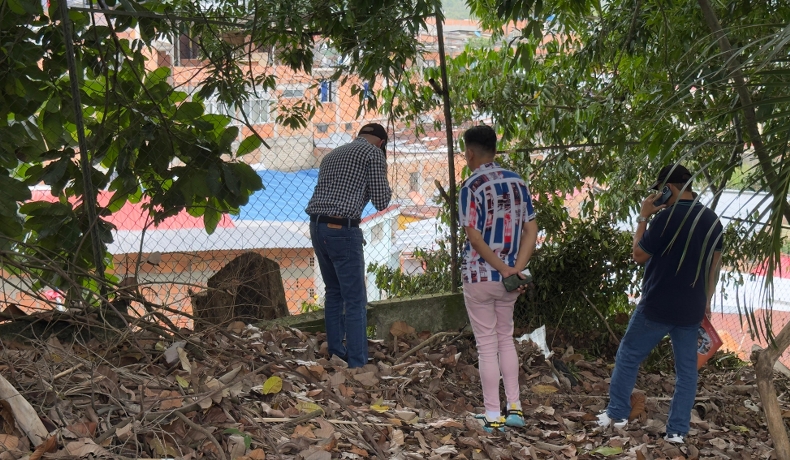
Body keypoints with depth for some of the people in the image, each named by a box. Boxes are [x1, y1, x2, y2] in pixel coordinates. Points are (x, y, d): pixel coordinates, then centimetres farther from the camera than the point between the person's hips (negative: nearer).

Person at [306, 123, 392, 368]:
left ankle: (335, 353, 25)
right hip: (342, 230, -8)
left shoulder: (332, 155, 23)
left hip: (317, 226, 8)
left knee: (334, 292, 20)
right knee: (355, 300, -4)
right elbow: (381, 202, -1)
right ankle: (357, 365, -6)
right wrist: (383, 184, 18)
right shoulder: (374, 153, 1)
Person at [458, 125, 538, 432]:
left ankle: (493, 416, 7)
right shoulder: (517, 182, 4)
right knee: (505, 338, 20)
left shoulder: (471, 187, -13)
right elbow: (531, 229, 0)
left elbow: (474, 237, -19)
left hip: (480, 276, -5)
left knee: (487, 345, 3)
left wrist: (502, 269, -15)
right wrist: (517, 268, -8)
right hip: (509, 277, 5)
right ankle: (514, 407, 18)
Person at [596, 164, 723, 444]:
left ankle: (617, 414, 16)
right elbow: (714, 265, 11)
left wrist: (643, 217, -1)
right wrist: (706, 301, 18)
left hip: (657, 307, -5)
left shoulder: (667, 216, -16)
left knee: (628, 357, 11)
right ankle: (678, 430, 9)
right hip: (692, 310, 6)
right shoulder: (712, 220, 5)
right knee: (687, 368, 9)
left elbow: (639, 255, -8)